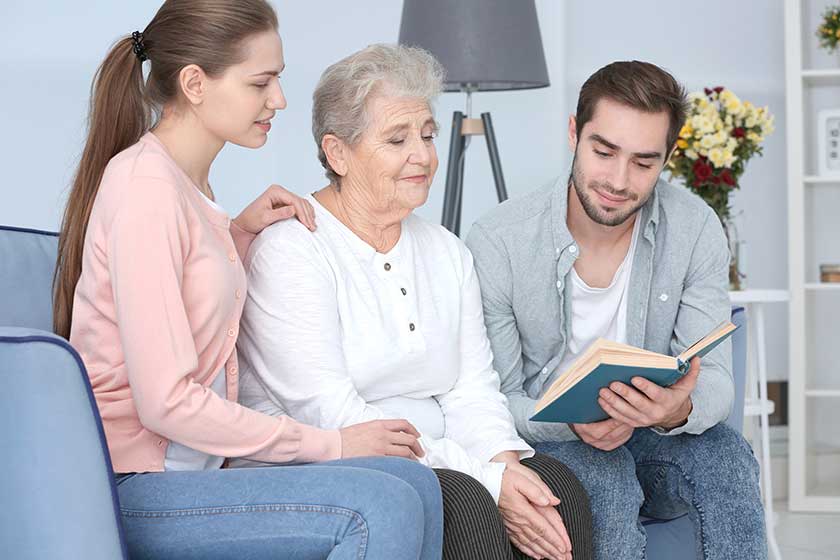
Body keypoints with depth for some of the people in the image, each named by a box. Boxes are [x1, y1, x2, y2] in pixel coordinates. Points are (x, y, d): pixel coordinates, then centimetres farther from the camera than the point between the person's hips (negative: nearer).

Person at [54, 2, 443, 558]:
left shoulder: (189, 181, 13)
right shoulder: (146, 188, -16)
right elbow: (167, 401, -20)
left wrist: (240, 231, 9)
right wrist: (328, 444, -13)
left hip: (194, 463, 9)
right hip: (135, 490, -9)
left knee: (414, 483, -8)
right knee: (383, 510, -25)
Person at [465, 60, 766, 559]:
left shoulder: (695, 229, -9)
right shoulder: (497, 243, -17)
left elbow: (715, 380, -11)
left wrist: (680, 410, -36)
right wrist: (574, 423, -32)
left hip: (650, 436, 3)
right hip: (544, 440, -2)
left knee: (725, 453, -28)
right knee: (607, 474, -35)